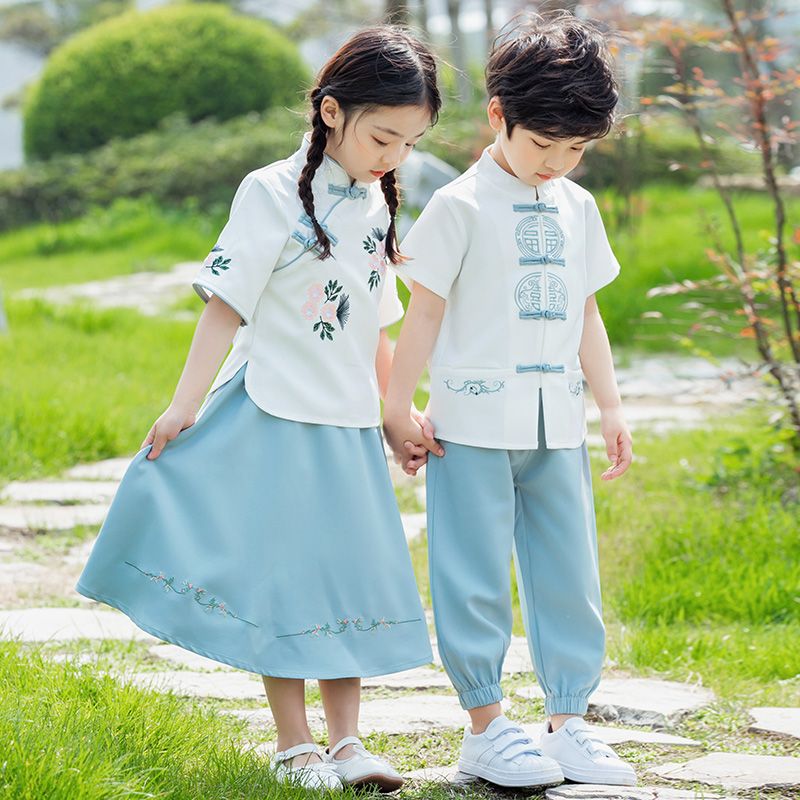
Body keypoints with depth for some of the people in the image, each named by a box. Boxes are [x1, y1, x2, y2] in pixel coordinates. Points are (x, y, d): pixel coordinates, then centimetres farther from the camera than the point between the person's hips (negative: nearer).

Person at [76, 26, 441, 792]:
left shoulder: (376, 205, 9)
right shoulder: (275, 193, -11)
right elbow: (227, 305, -13)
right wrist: (184, 405, -14)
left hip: (349, 426, 6)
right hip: (278, 415, -6)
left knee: (349, 577, 8)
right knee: (282, 580, 1)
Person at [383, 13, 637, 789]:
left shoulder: (577, 209, 12)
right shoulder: (462, 206, -5)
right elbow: (425, 315, -3)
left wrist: (611, 407, 16)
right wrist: (396, 410, -4)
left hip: (556, 430, 5)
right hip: (474, 425, -5)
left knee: (569, 577, 6)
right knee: (477, 579, 0)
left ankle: (567, 723, 14)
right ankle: (485, 727, 10)